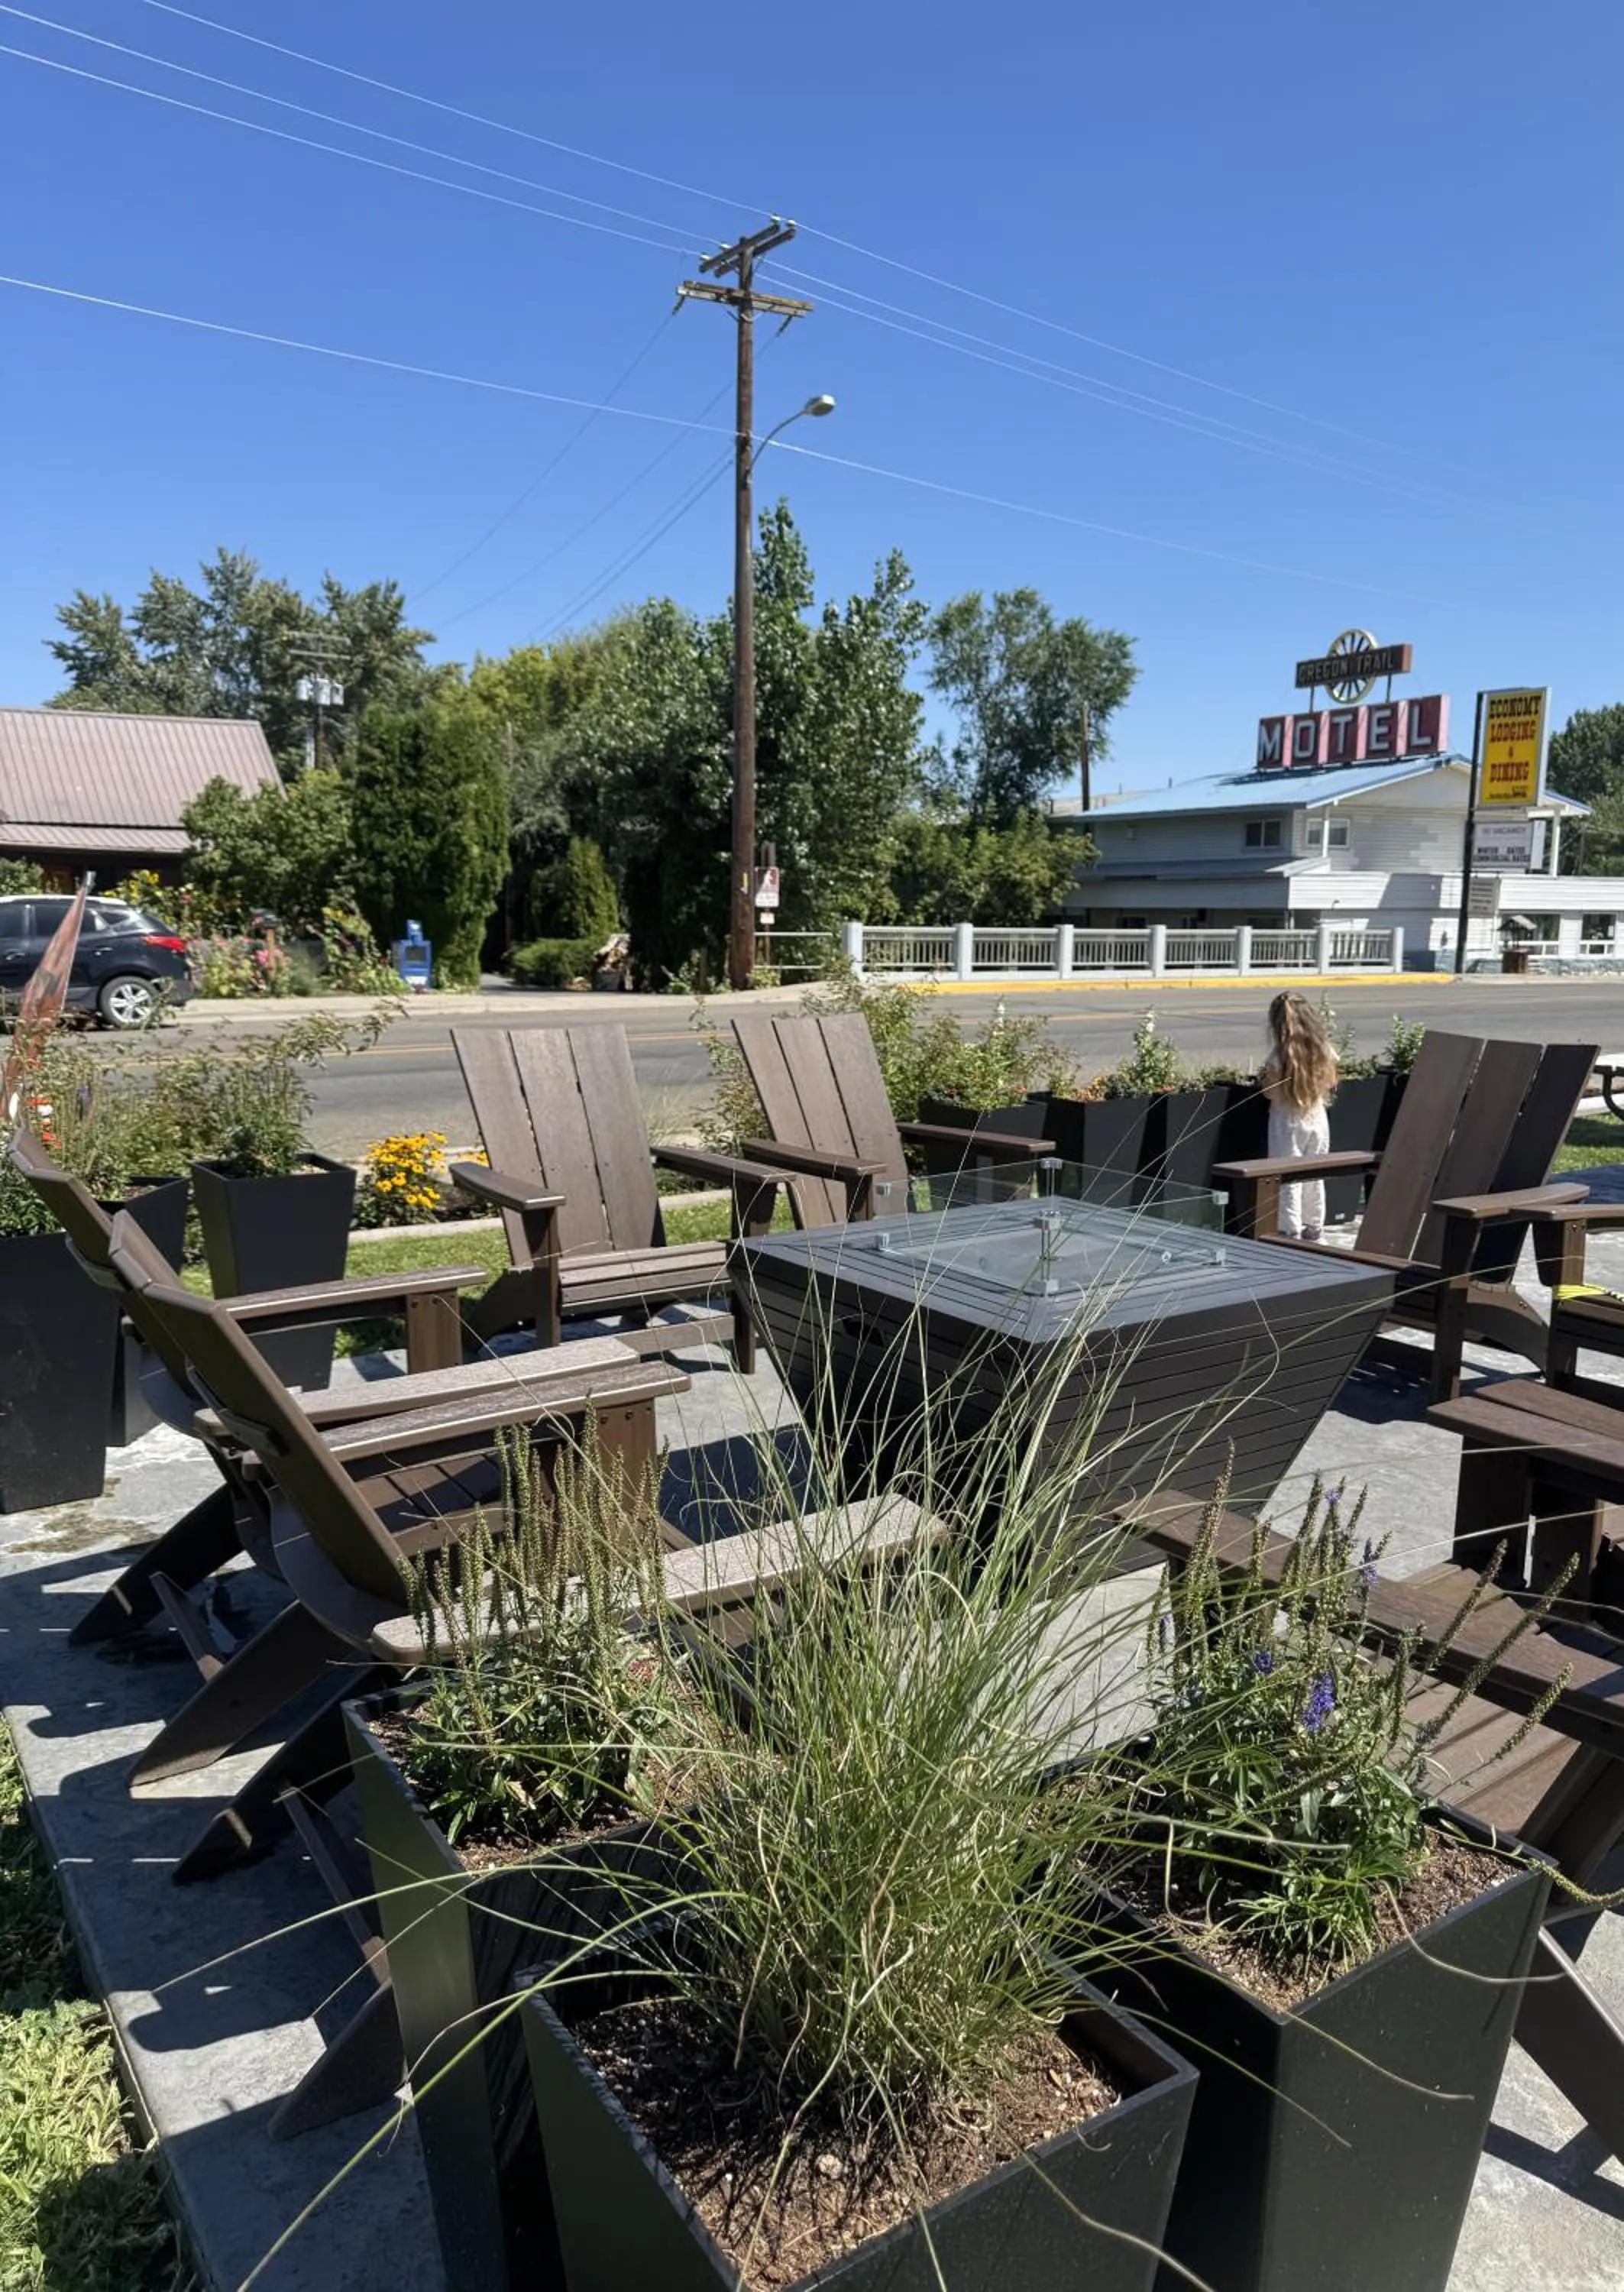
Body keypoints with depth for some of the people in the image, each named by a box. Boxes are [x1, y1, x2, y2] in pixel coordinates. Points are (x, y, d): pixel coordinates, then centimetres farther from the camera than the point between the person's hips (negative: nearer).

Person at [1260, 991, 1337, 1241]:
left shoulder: (1279, 1056, -17)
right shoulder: (1324, 1051, -3)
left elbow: (1272, 1093, -15)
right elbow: (1330, 1085, 5)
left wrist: (1263, 1079, 3)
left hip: (1288, 1121, -5)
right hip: (1318, 1119, 5)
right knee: (1314, 1177, 17)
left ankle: (1292, 1232, 5)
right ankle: (1314, 1227, 27)